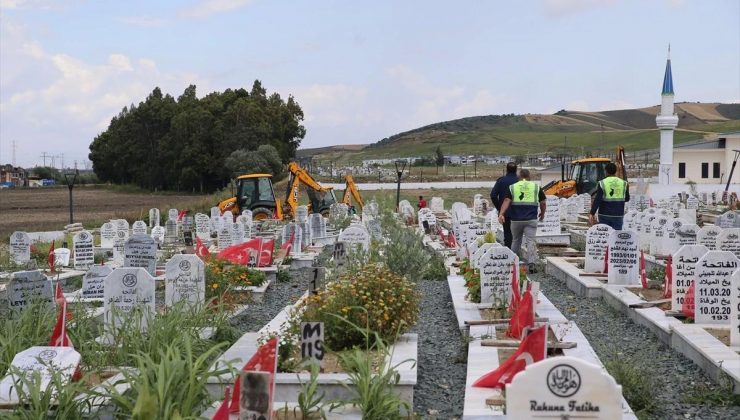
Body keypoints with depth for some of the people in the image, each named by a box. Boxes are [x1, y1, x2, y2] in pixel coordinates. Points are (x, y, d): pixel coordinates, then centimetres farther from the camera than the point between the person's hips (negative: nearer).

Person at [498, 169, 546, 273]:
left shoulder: (512, 187, 4)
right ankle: (531, 264, -16)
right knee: (530, 241, -3)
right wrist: (542, 213, 25)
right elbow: (543, 203, 7)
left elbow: (507, 201, -9)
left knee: (515, 241, 17)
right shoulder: (536, 187, 5)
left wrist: (501, 214, -19)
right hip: (531, 219, -1)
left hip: (516, 219, 1)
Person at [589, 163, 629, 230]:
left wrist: (592, 213, -10)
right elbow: (627, 198, 12)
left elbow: (597, 200, -12)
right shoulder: (623, 183, 2)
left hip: (604, 214, -1)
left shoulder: (602, 183, -7)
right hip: (618, 215, 1)